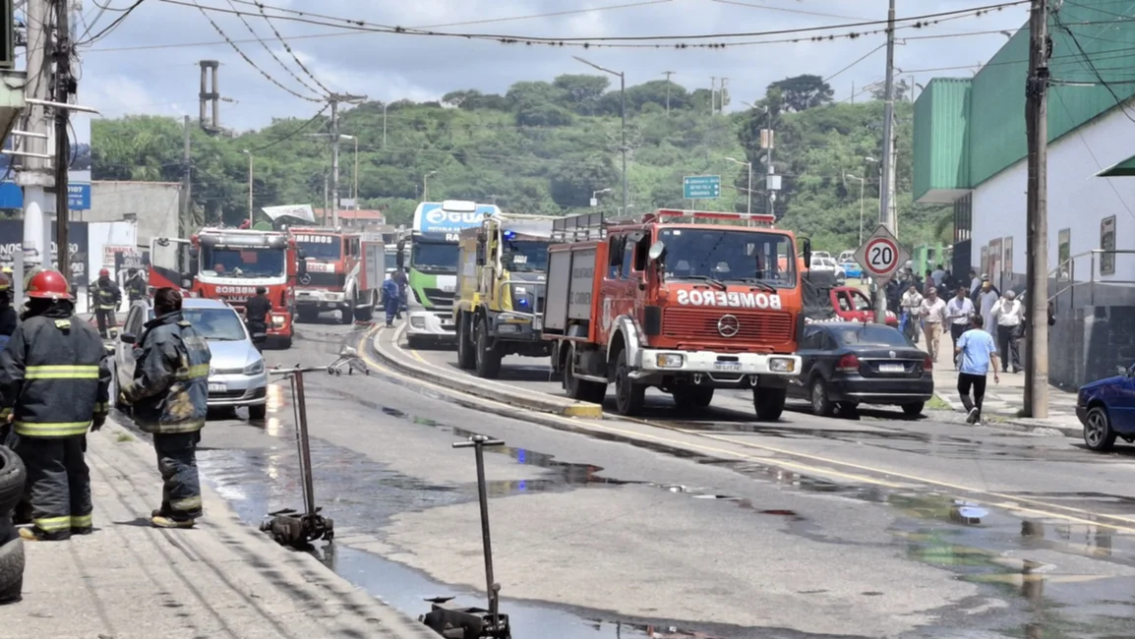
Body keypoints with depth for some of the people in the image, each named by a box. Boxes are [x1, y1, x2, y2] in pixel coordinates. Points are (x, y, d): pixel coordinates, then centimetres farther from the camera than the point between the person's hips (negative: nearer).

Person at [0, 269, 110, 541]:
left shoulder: (28, 328, -8)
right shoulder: (87, 331, 9)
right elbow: (102, 374, 11)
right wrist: (100, 409, 20)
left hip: (39, 417, -6)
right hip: (77, 417, 6)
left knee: (44, 470, -3)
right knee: (74, 467, 18)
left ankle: (52, 523, -9)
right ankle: (80, 519, 25)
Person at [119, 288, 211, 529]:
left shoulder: (161, 335, -16)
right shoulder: (192, 333, 15)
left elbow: (154, 378, -21)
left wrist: (130, 390, -7)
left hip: (171, 414, -10)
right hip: (192, 410, 10)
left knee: (175, 463, -6)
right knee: (184, 460, 15)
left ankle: (183, 511, -5)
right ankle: (173, 507, 25)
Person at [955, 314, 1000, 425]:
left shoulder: (967, 334, -1)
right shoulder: (988, 336, 8)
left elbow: (957, 349, -11)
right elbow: (993, 355, 4)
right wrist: (996, 372, 5)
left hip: (967, 370, -3)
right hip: (982, 371, 3)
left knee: (963, 392, 10)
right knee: (979, 394, 13)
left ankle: (971, 408, -16)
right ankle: (976, 417, 11)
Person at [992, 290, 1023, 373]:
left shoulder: (1017, 303, 8)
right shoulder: (1000, 303, 2)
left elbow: (1020, 314, 20)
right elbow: (993, 313, -9)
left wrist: (1019, 324, 24)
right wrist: (1000, 304, -15)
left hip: (1014, 327, 0)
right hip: (1002, 327, 0)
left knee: (1015, 347, -10)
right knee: (1003, 348, 3)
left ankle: (1016, 366, -14)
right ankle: (1004, 367, 10)